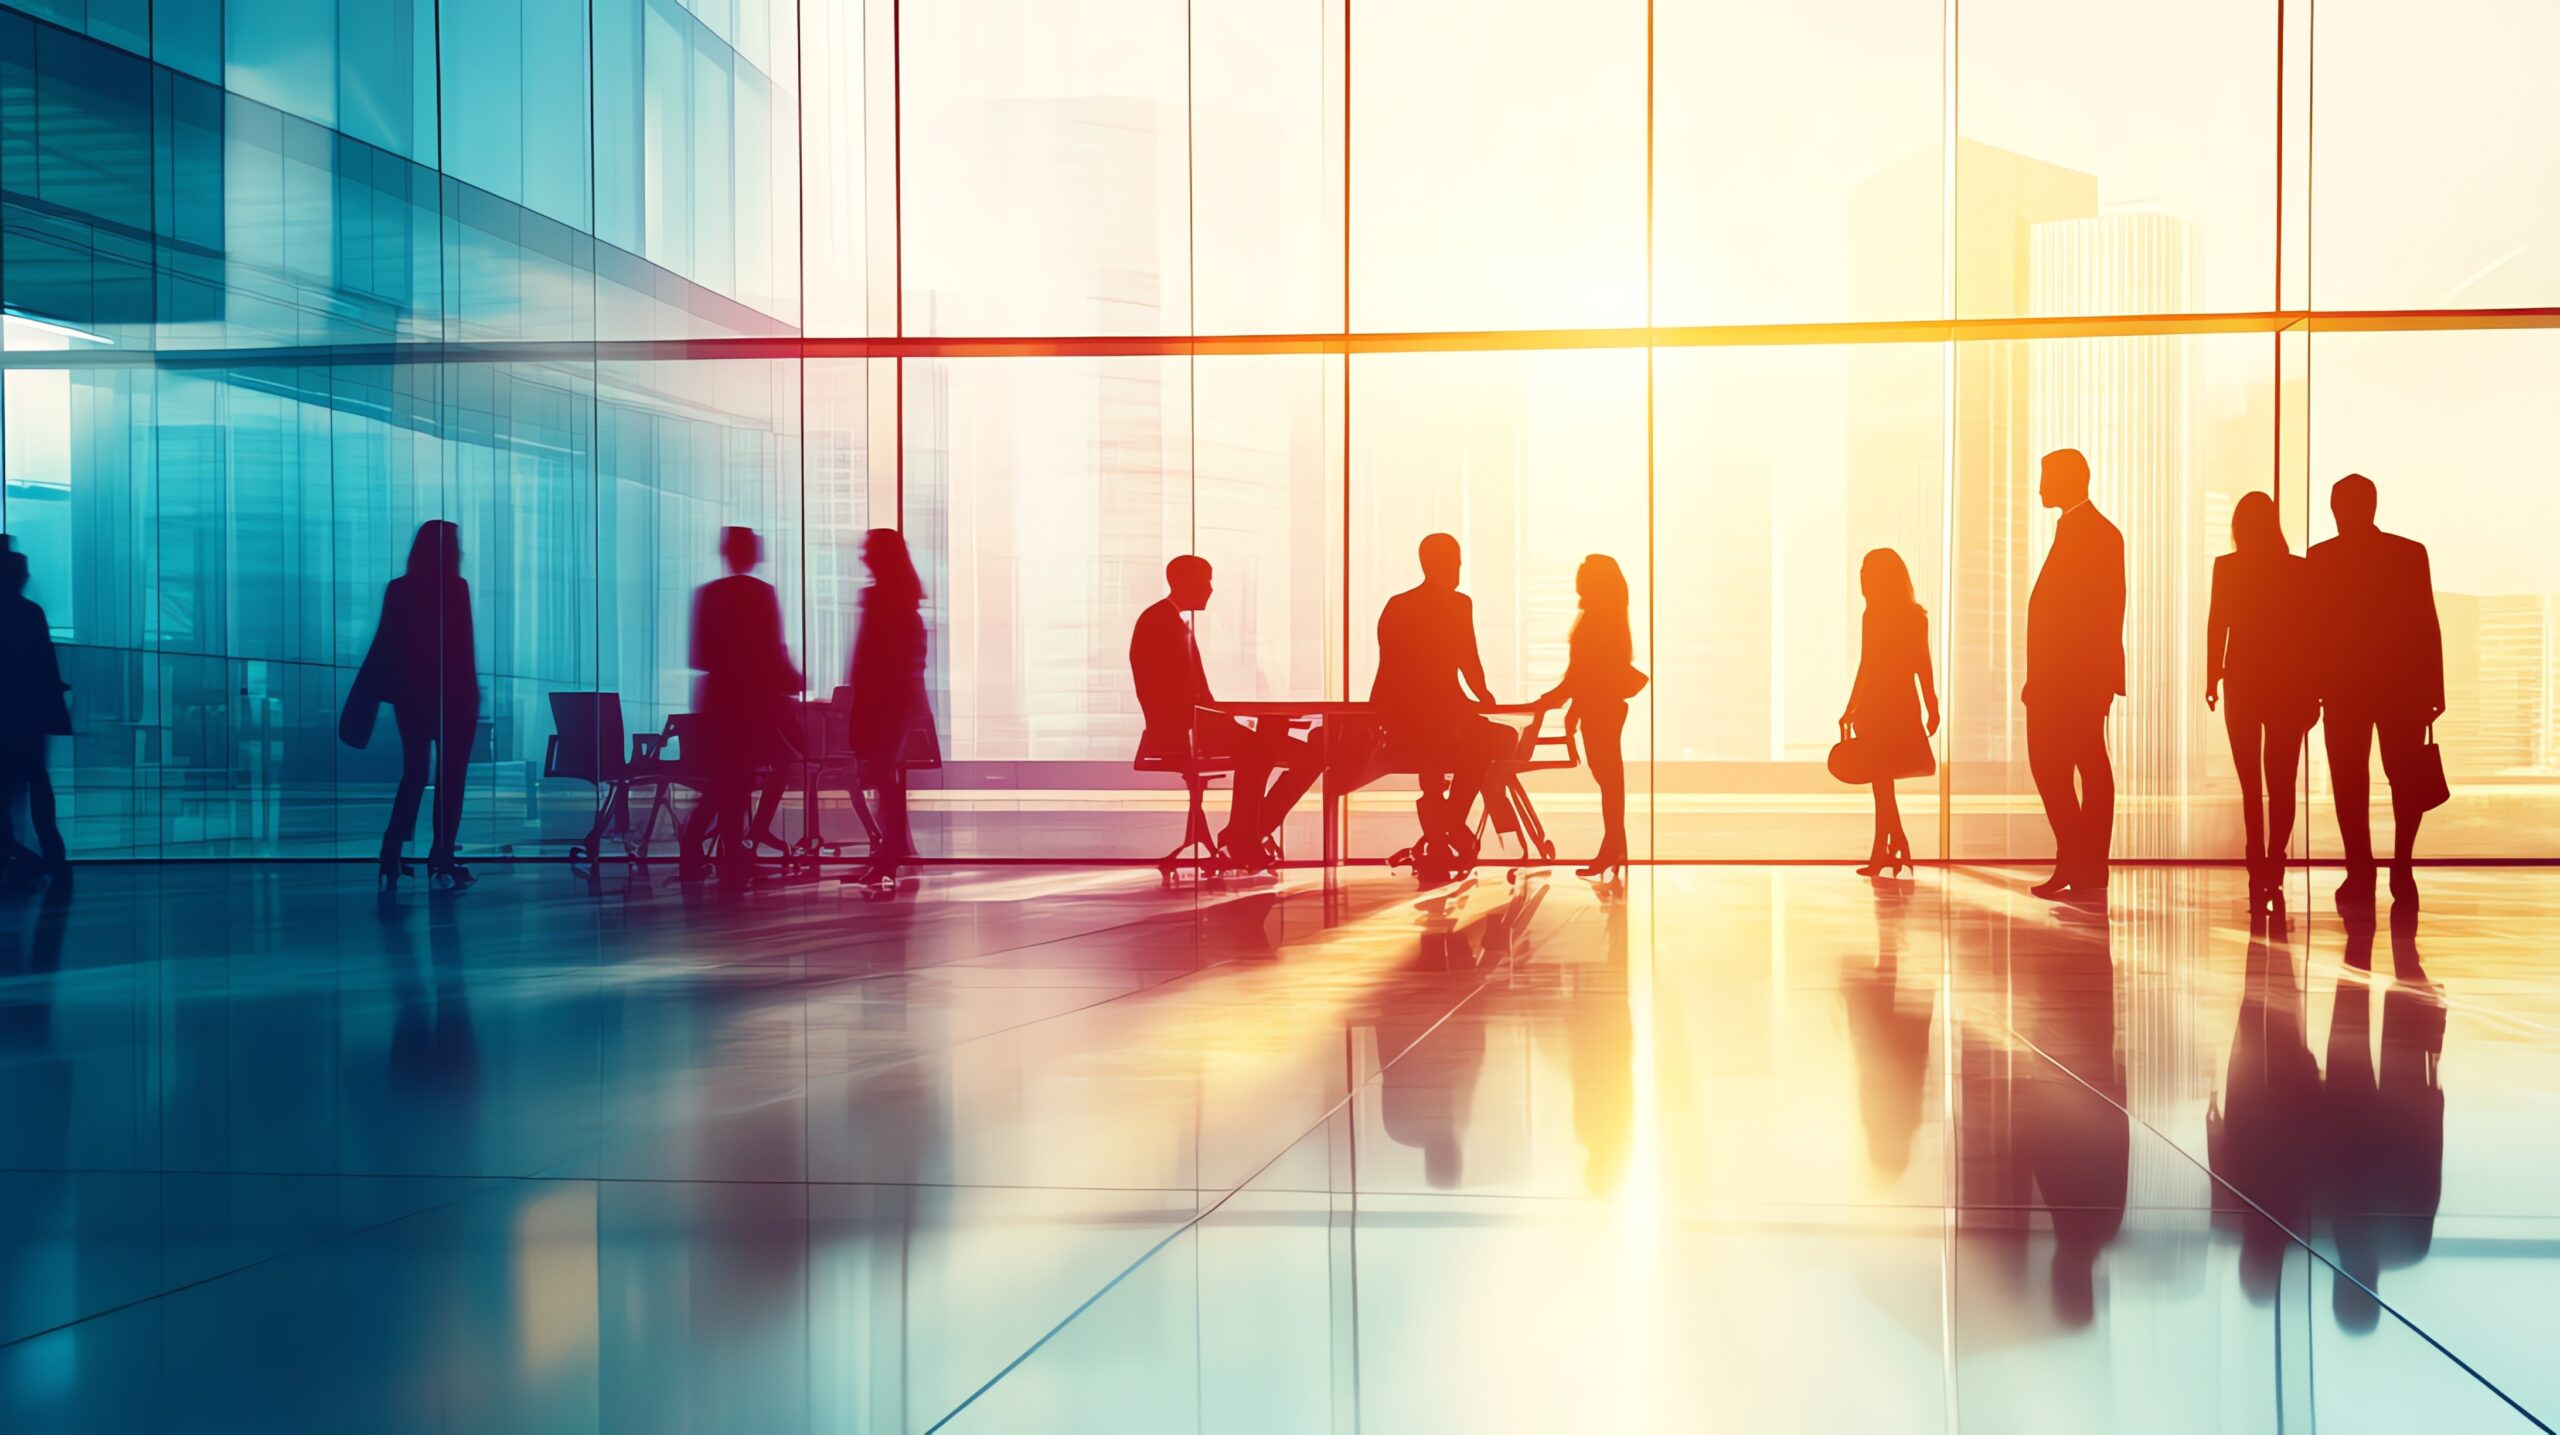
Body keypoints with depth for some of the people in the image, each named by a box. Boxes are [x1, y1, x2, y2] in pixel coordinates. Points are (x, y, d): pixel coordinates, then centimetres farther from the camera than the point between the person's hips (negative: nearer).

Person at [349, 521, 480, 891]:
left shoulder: (398, 589, 2)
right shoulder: (456, 589, -11)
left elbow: (385, 645, 3)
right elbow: (462, 648, -12)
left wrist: (367, 698, 7)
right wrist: (470, 694, -5)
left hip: (411, 694, 4)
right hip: (451, 696, -4)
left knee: (413, 775, 12)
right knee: (450, 777, 5)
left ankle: (391, 860, 2)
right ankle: (440, 862, 3)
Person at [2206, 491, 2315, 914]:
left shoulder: (2227, 567, -3)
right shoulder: (2298, 569, -1)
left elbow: (2216, 625, -5)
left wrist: (2212, 678, 1)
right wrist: (2312, 690, 4)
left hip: (2242, 682, -1)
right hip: (2288, 684, 1)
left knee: (2251, 784, 4)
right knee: (2281, 784, 7)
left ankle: (2260, 874, -3)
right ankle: (2273, 871, -2)